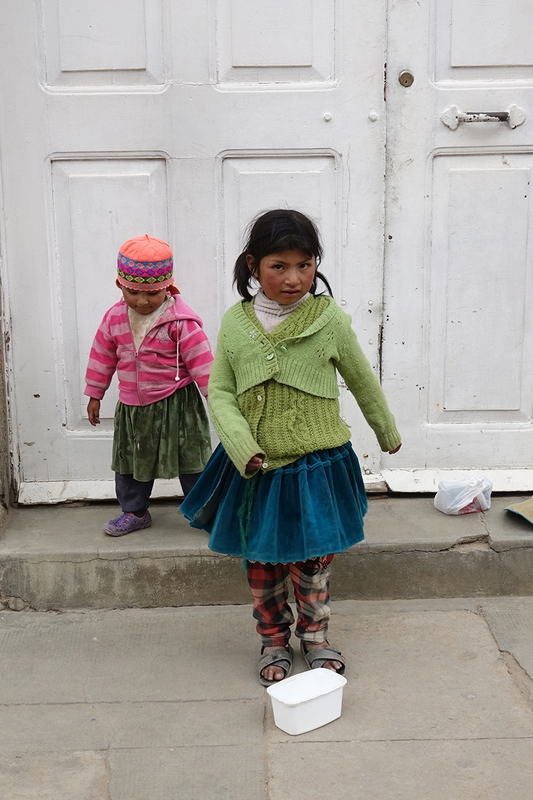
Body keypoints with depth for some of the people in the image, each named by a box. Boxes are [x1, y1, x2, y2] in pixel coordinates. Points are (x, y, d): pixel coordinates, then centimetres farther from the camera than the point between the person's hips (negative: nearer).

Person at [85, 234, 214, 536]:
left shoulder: (181, 321, -19)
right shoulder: (115, 318, -3)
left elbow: (202, 362, -16)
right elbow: (103, 356, 8)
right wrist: (94, 396, 14)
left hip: (176, 405, -5)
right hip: (132, 407, 5)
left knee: (191, 462, 5)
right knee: (131, 461, 17)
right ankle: (135, 513, 35)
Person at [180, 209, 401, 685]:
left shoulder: (329, 319, -9)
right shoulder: (235, 323, -6)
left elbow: (363, 383, 4)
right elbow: (220, 393, -2)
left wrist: (388, 434, 17)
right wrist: (243, 449, -17)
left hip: (317, 464, -1)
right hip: (255, 467, 2)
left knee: (313, 557, 12)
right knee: (261, 561, 13)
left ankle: (315, 635, 37)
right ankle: (274, 640, 35)